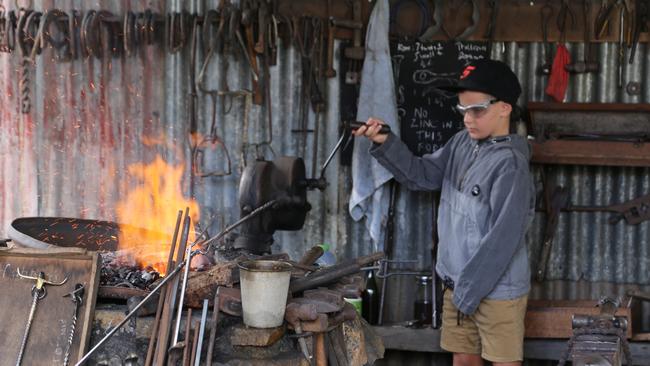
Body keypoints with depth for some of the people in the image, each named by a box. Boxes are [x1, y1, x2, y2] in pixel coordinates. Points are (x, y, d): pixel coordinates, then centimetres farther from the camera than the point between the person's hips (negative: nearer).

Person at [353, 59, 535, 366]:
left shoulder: (510, 164, -19)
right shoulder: (462, 143, 5)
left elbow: (504, 237, -22)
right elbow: (421, 175, 10)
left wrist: (470, 291, -19)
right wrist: (385, 144, -6)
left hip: (497, 289, -7)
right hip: (458, 283, 8)